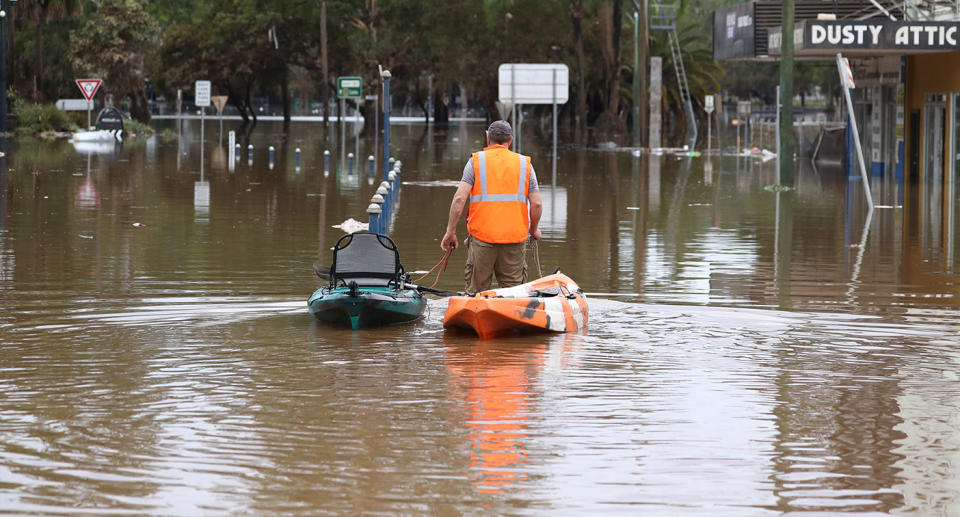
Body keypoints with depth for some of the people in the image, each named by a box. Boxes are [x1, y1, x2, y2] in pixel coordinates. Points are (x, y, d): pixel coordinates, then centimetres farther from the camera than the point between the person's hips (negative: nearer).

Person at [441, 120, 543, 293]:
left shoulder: (476, 161, 4)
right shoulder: (524, 163, 8)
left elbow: (459, 198, -7)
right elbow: (536, 204, 3)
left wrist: (450, 232, -2)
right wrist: (534, 230, 20)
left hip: (481, 237, -1)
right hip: (515, 237, 1)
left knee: (476, 292, 5)